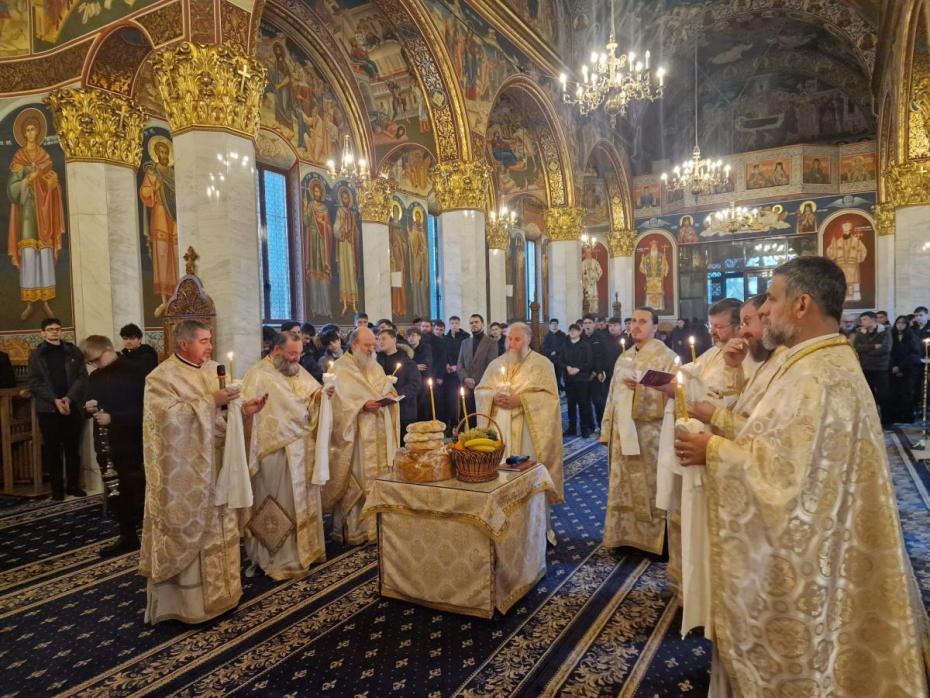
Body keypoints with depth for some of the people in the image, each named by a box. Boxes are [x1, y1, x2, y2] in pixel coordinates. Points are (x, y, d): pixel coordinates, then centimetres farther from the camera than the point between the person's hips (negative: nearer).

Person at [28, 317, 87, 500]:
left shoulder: (74, 352, 7)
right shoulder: (36, 355, 5)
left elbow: (82, 377, 1)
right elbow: (35, 383, -2)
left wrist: (69, 398, -12)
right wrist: (55, 400, -14)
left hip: (72, 407, 1)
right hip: (48, 409, -1)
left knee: (73, 448, 5)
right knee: (52, 450, 3)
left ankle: (73, 485, 14)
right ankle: (57, 488, 10)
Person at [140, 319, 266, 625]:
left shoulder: (213, 369, 9)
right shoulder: (161, 377, -10)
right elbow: (170, 416, -24)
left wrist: (244, 409, -7)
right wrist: (210, 401, -24)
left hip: (215, 465, 7)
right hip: (184, 473, -6)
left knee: (217, 525, 14)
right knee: (189, 529, 2)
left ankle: (217, 588, 28)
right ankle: (187, 598, 16)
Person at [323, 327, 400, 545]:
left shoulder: (375, 367, 16)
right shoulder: (340, 368, -5)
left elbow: (386, 387, 16)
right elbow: (338, 400, -13)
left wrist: (390, 393, -6)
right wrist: (362, 405, -22)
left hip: (379, 433, 6)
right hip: (354, 435, -6)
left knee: (379, 476, 7)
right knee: (355, 480, -4)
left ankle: (376, 524, 18)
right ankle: (353, 530, 6)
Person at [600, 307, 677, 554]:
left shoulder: (667, 357, -3)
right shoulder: (624, 358, 14)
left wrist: (642, 388, -24)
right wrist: (608, 430, 11)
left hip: (650, 433, -5)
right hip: (623, 432, 6)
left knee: (650, 486, 1)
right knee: (625, 485, 10)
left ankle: (654, 538, 14)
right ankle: (626, 534, 21)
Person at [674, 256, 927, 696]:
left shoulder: (817, 377, -26)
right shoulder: (823, 363, 8)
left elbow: (784, 471, -29)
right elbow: (784, 438, 12)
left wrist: (713, 451, -19)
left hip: (805, 563, -10)